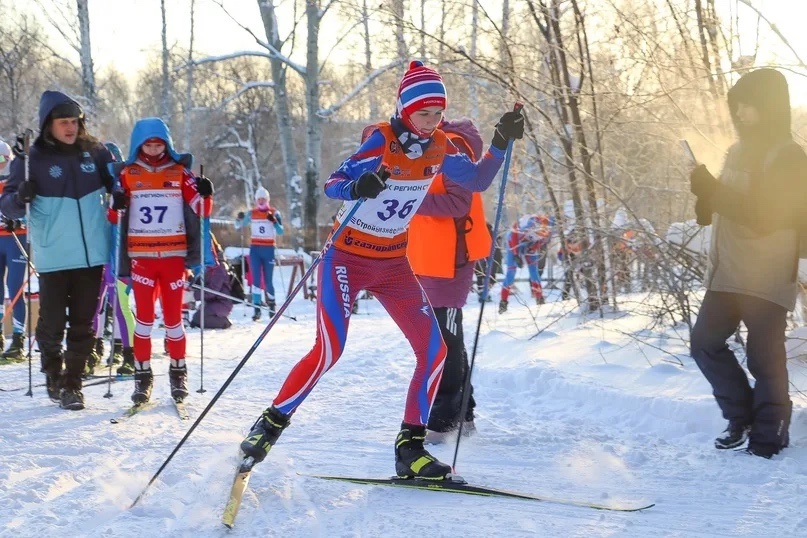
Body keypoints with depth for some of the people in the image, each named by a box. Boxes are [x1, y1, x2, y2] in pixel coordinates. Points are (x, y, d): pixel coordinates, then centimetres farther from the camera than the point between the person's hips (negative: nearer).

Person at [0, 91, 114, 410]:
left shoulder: (95, 153, 7)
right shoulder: (33, 159, -2)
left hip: (92, 255, 3)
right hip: (54, 257, -3)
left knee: (83, 323, 5)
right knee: (52, 323, 1)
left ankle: (72, 383, 15)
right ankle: (53, 375, 24)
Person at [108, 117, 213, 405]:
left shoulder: (180, 172, 5)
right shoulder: (127, 174, 5)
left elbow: (198, 209, 3)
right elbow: (114, 215, 8)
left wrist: (205, 194, -16)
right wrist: (115, 205, -13)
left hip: (174, 255, 0)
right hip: (141, 256, 0)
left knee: (173, 316, 3)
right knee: (144, 316, 1)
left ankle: (178, 371, 16)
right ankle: (143, 375, 8)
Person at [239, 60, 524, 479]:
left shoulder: (439, 147, -1)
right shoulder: (382, 141, -18)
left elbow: (477, 181, 10)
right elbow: (331, 185, -23)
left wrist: (501, 144, -4)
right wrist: (358, 187, -45)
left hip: (394, 264, 6)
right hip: (347, 258, -6)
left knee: (433, 350, -4)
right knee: (329, 351, -17)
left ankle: (410, 448, 4)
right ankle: (271, 424, 1)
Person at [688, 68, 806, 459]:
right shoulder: (738, 151, 14)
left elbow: (763, 217, -20)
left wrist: (713, 191, -20)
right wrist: (706, 195, -2)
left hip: (767, 278, -8)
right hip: (727, 274, 8)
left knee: (764, 358, -4)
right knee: (705, 342, 9)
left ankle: (768, 437, 7)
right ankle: (743, 417, 22)